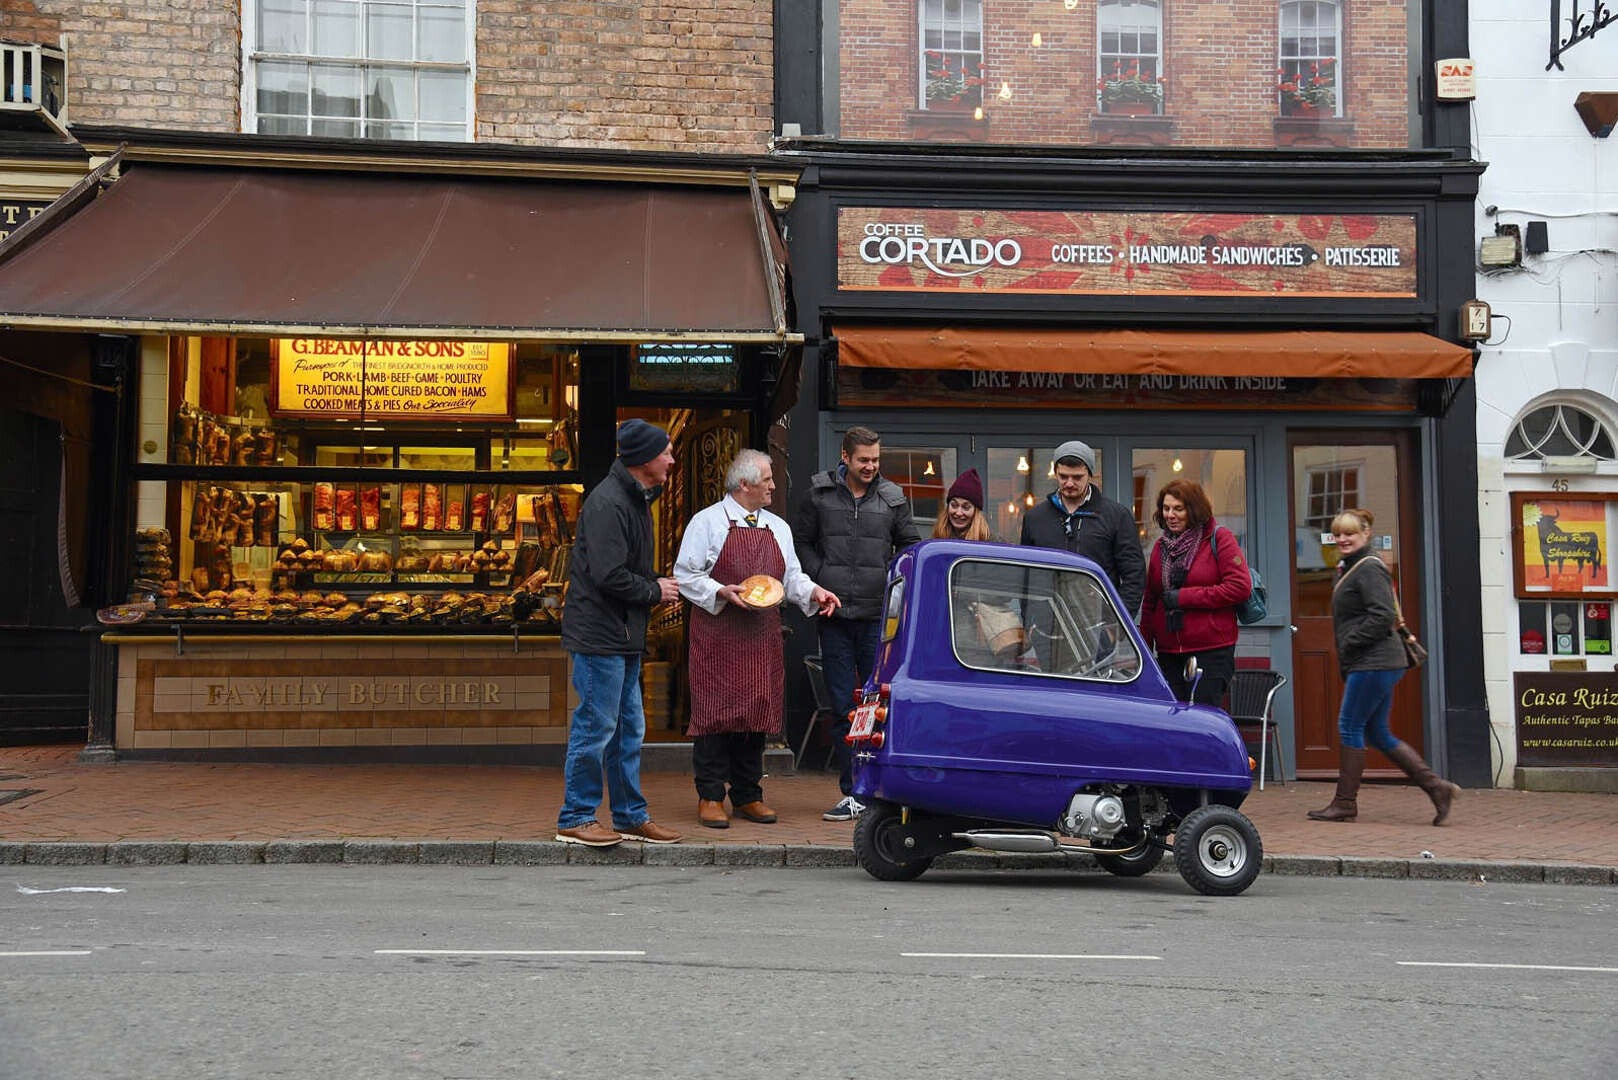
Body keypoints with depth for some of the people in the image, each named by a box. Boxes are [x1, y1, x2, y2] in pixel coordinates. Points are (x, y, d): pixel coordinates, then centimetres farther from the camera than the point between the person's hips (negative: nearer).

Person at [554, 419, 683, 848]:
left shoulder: (635, 499, 16)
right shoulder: (607, 502, -17)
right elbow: (608, 575, -23)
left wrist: (654, 586, 4)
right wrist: (654, 591, -10)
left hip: (624, 636, 10)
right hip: (599, 635, -10)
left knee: (629, 729, 14)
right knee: (596, 728, -4)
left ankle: (631, 816, 23)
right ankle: (575, 819, 7)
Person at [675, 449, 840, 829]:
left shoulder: (778, 528, 16)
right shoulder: (707, 522, -1)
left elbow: (791, 576, 15)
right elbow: (685, 575, -3)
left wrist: (814, 591, -4)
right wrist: (722, 593, -17)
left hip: (762, 637, 5)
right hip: (717, 635, -5)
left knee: (757, 712, 6)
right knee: (716, 711, -6)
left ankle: (747, 795, 16)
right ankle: (710, 797, 3)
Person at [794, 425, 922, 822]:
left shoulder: (893, 499, 7)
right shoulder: (819, 495, 5)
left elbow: (910, 546, 15)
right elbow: (801, 541, 12)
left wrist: (891, 580, -1)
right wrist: (821, 580, -1)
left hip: (878, 615, 0)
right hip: (835, 615, 0)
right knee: (842, 707, 3)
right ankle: (853, 793, 9)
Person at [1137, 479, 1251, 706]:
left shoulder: (1219, 539, -1)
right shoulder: (1161, 546, 15)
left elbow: (1240, 587, -12)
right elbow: (1149, 602, 20)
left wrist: (1184, 597, -11)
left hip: (1212, 652, -5)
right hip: (1168, 653, 5)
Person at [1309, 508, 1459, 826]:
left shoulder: (1369, 569, -12)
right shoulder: (1348, 569, 19)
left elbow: (1383, 615, -22)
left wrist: (1350, 643, -17)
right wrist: (1345, 658, 15)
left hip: (1373, 663, -10)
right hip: (1368, 664, 10)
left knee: (1350, 727, -4)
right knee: (1377, 733, 11)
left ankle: (1345, 803, 3)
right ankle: (1436, 786, 11)